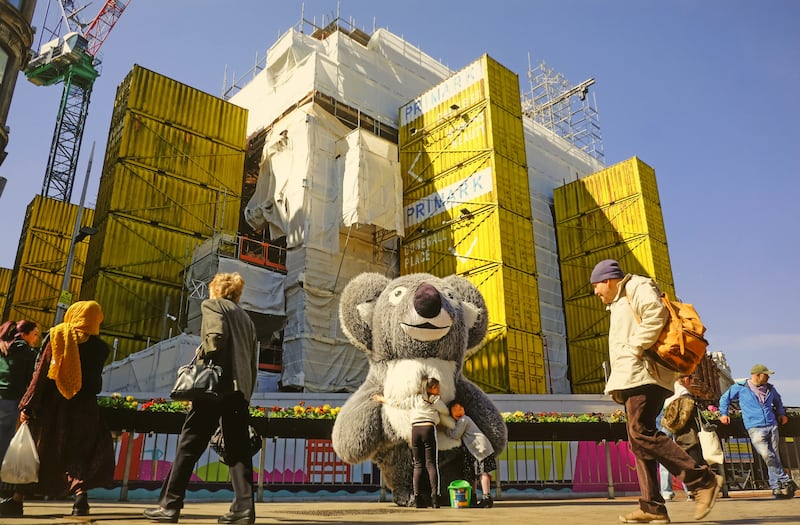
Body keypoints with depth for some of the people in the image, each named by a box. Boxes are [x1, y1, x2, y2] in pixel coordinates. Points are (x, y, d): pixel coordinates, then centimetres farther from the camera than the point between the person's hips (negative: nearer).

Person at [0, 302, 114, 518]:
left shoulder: (55, 336, -1)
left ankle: (17, 499, 22)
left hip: (50, 405, 1)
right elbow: (95, 385, 3)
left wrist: (27, 405, -2)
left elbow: (40, 374, -3)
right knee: (79, 453, 7)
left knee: (35, 451, 16)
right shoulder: (99, 347, -3)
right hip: (82, 409, -1)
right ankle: (80, 493, -12)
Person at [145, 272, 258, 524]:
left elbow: (217, 335, -16)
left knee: (189, 445, 1)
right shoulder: (246, 318, 25)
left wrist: (202, 354, -2)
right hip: (241, 388, 6)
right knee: (238, 449, 3)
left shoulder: (211, 305, 7)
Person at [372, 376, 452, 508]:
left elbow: (397, 403, 25)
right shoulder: (436, 400, 8)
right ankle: (435, 496, -12)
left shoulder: (414, 399, 17)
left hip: (415, 429, 3)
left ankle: (417, 497, -2)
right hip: (429, 429, -3)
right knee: (431, 464, -4)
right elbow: (446, 413, 22)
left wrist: (382, 399, 41)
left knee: (418, 464, 6)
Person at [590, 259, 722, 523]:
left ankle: (704, 480, -13)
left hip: (643, 373, -10)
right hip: (633, 378, 10)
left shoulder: (637, 286, 1)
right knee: (638, 439, 4)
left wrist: (636, 348, -16)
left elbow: (655, 313, -18)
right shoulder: (620, 302, 30)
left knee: (642, 434, -17)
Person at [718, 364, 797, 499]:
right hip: (755, 428, -4)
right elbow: (725, 398, 11)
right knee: (767, 455, -19)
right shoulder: (740, 388, 0)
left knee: (774, 456, 1)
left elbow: (777, 400, 35)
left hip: (772, 426, 5)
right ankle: (786, 481, -7)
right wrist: (723, 413, 6)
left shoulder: (770, 388, 14)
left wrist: (781, 413, 24)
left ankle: (776, 488, 9)